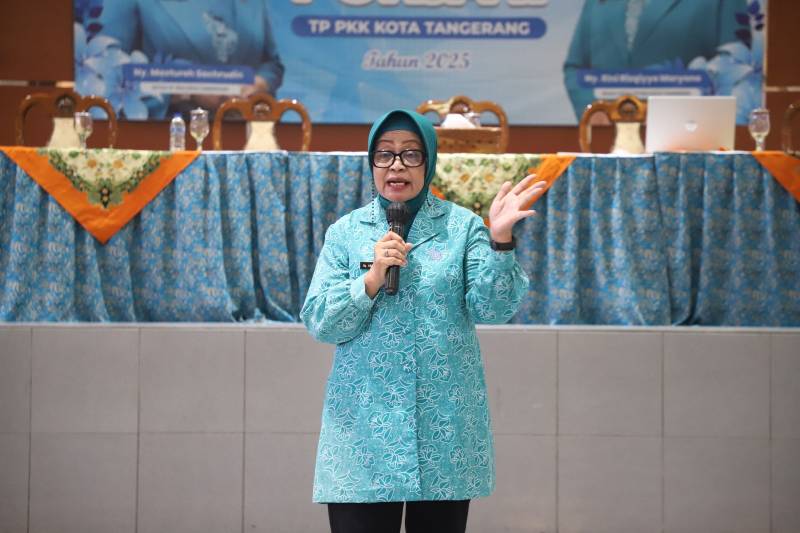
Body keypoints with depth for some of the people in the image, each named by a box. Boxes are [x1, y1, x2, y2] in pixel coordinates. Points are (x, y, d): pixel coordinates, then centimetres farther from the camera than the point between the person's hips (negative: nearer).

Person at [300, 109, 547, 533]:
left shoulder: (462, 225, 4)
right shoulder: (345, 231, 6)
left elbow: (492, 308, -6)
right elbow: (318, 323, 0)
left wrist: (500, 239, -19)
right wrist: (371, 279, -14)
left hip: (444, 426, 0)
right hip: (363, 428, 0)